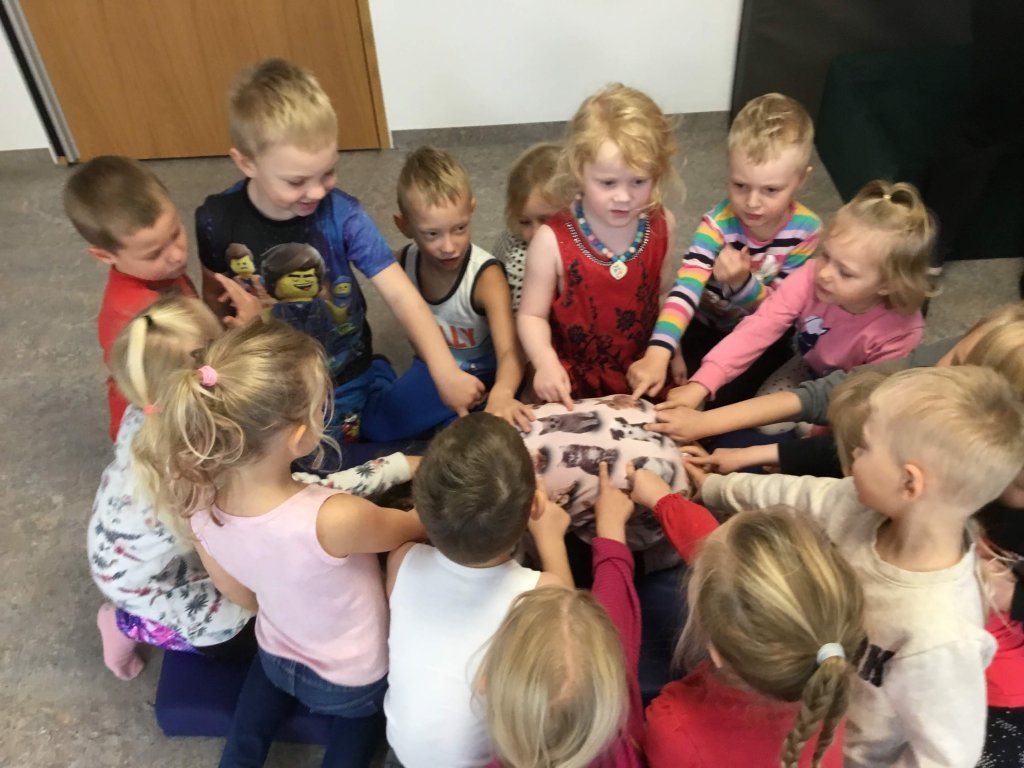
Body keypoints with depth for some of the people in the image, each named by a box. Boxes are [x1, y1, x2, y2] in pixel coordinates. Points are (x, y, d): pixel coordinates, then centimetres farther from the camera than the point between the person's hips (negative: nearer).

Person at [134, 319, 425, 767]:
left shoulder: (199, 504, -25)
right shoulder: (335, 519, -43)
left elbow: (243, 596, -6)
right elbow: (420, 525, -20)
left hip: (279, 655, 4)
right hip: (353, 679, -3)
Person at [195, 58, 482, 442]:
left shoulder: (341, 214, -23)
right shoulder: (218, 221, -18)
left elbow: (400, 295, -27)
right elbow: (214, 297, -1)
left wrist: (445, 372, -37)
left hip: (347, 380, 0)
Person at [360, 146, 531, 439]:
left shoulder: (486, 277, -31)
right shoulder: (405, 262, -15)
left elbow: (510, 351, -44)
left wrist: (501, 394, -65)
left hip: (480, 376, -4)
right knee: (375, 427, -7)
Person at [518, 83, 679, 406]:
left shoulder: (661, 225, -8)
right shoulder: (553, 240, -20)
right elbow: (532, 315, -13)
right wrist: (546, 362, -30)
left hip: (643, 376, 3)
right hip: (574, 384, -3)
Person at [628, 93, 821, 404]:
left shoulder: (806, 229, -19)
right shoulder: (718, 223, -26)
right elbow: (686, 286, -41)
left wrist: (744, 283, -38)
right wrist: (657, 353, -57)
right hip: (708, 326, 0)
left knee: (726, 396, -18)